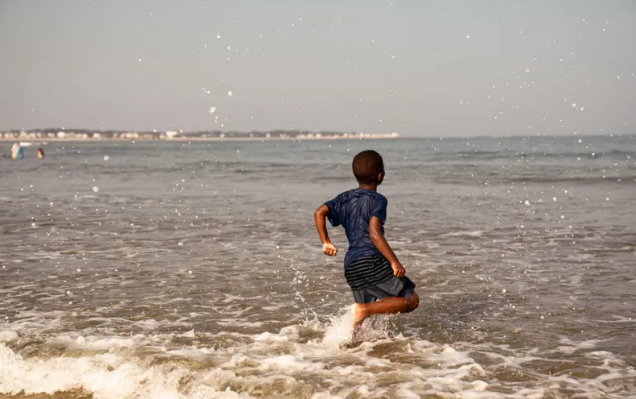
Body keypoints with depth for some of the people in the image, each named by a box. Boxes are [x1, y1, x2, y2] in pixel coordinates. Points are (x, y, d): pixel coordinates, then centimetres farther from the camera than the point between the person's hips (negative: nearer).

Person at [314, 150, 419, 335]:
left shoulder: (345, 198, 15)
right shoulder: (377, 200, -4)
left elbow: (319, 212, 4)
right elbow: (374, 233, -17)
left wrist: (326, 242, 13)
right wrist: (395, 262, -18)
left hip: (351, 265, 7)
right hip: (373, 260, -7)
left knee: (367, 315, 17)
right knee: (411, 300, -2)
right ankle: (365, 310, -19)